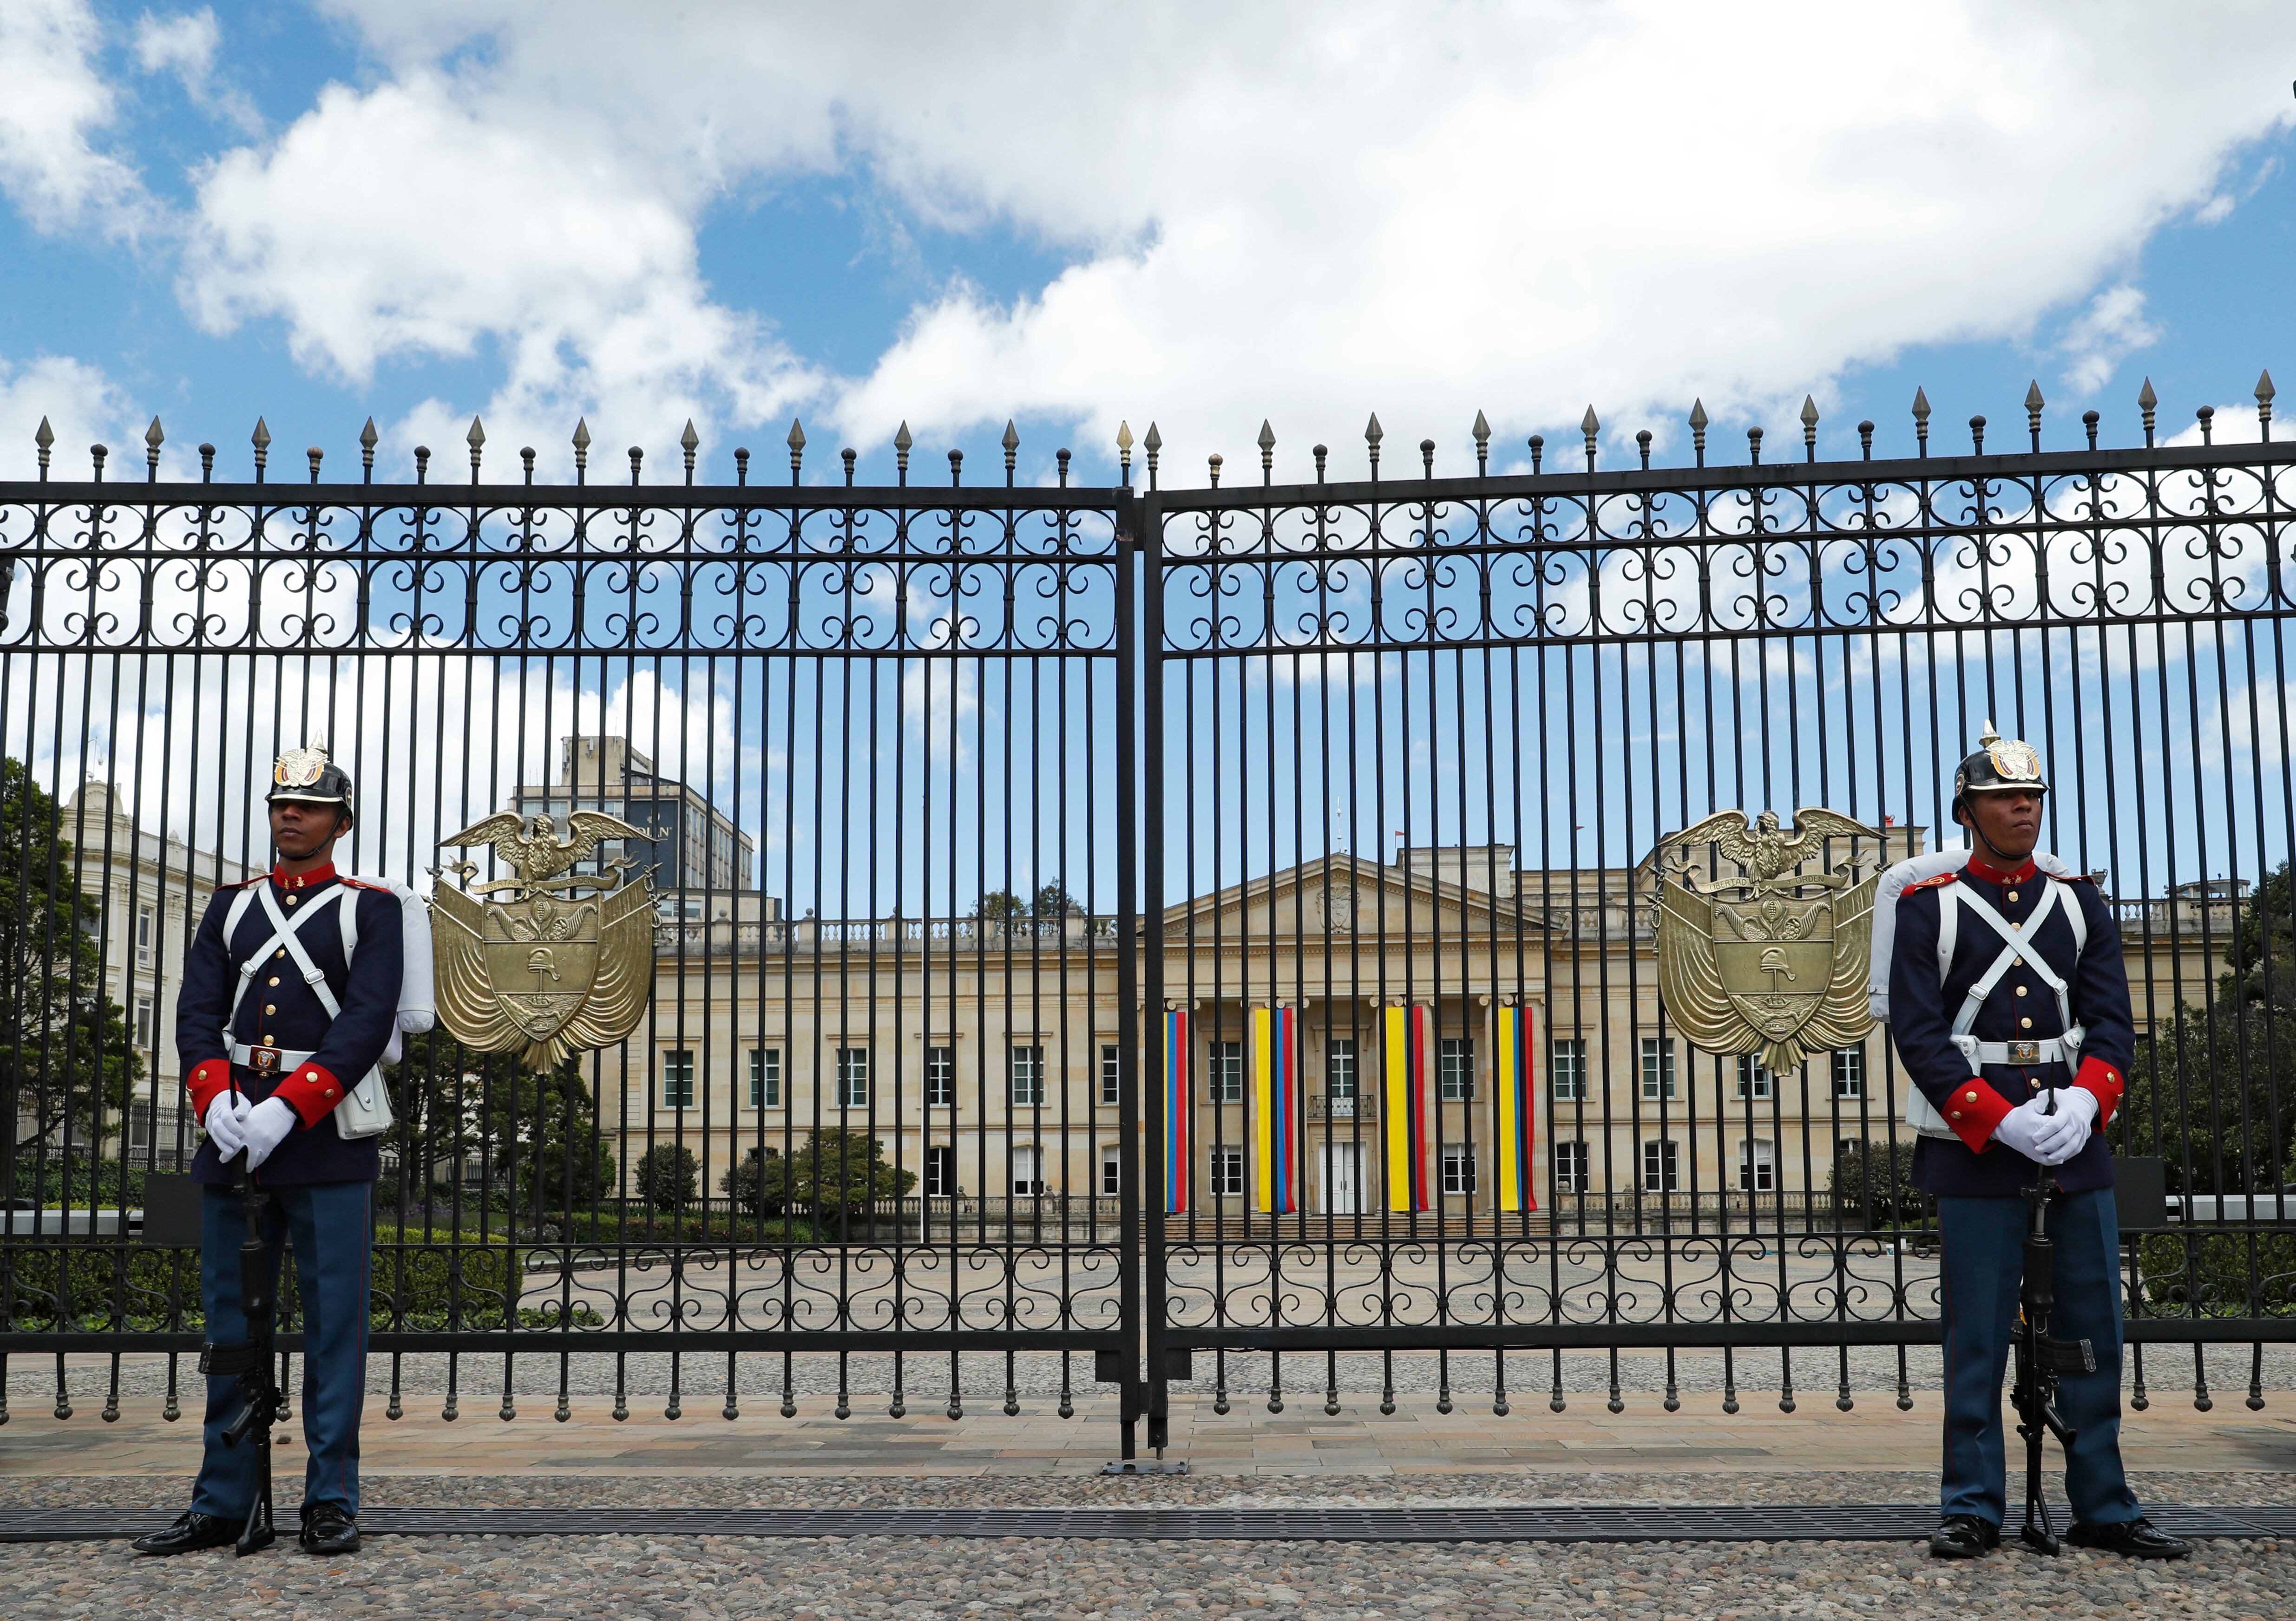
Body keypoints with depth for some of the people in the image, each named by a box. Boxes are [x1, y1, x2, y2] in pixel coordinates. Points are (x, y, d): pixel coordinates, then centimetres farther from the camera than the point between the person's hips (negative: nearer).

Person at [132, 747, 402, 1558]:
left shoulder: (371, 907, 3)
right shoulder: (232, 905, 15)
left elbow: (369, 1020, -10)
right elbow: (196, 1012, 5)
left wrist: (286, 1110, -19)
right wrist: (216, 1101, -13)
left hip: (327, 1136, -4)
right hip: (233, 1135, 4)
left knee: (332, 1322, 0)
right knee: (232, 1322, 9)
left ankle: (331, 1502, 7)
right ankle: (222, 1504, 17)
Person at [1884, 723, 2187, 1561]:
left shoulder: (2078, 898, 10)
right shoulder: (1929, 907, -1)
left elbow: (2111, 1016, 5)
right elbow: (1919, 1034, -7)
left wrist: (2086, 1100, -14)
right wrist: (2003, 1123, -17)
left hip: (2075, 1139, 4)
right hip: (1975, 1146, -3)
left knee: (2093, 1326, 8)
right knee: (1977, 1334, 1)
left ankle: (2103, 1508, 19)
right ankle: (1973, 1508, 11)